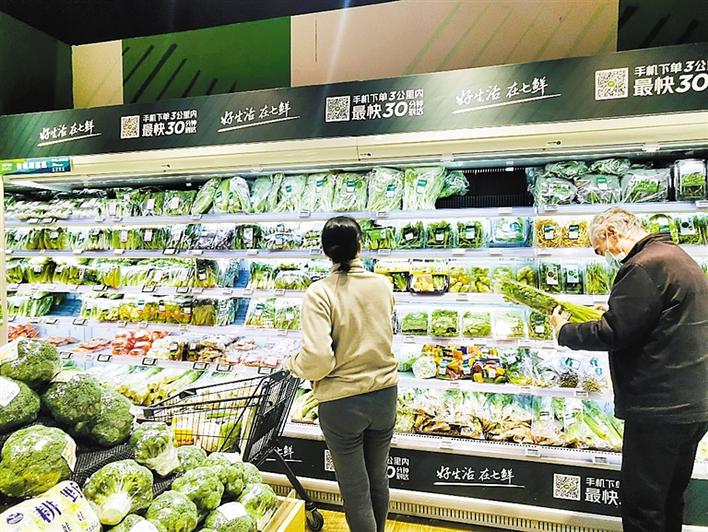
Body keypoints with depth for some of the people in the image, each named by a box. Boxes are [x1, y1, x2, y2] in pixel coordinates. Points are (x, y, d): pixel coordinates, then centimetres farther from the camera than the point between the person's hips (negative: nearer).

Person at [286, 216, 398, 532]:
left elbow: (318, 360, -26)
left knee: (355, 488, 15)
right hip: (385, 395, 5)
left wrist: (294, 364, -5)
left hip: (341, 402, -5)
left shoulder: (320, 292, -19)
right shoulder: (383, 285, -5)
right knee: (379, 477, 26)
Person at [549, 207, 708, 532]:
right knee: (670, 501, 22)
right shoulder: (678, 258, 15)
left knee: (642, 506, 3)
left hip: (660, 409, -10)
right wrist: (606, 318, 11)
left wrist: (564, 331, -7)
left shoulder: (645, 266, -19)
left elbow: (614, 332, -22)